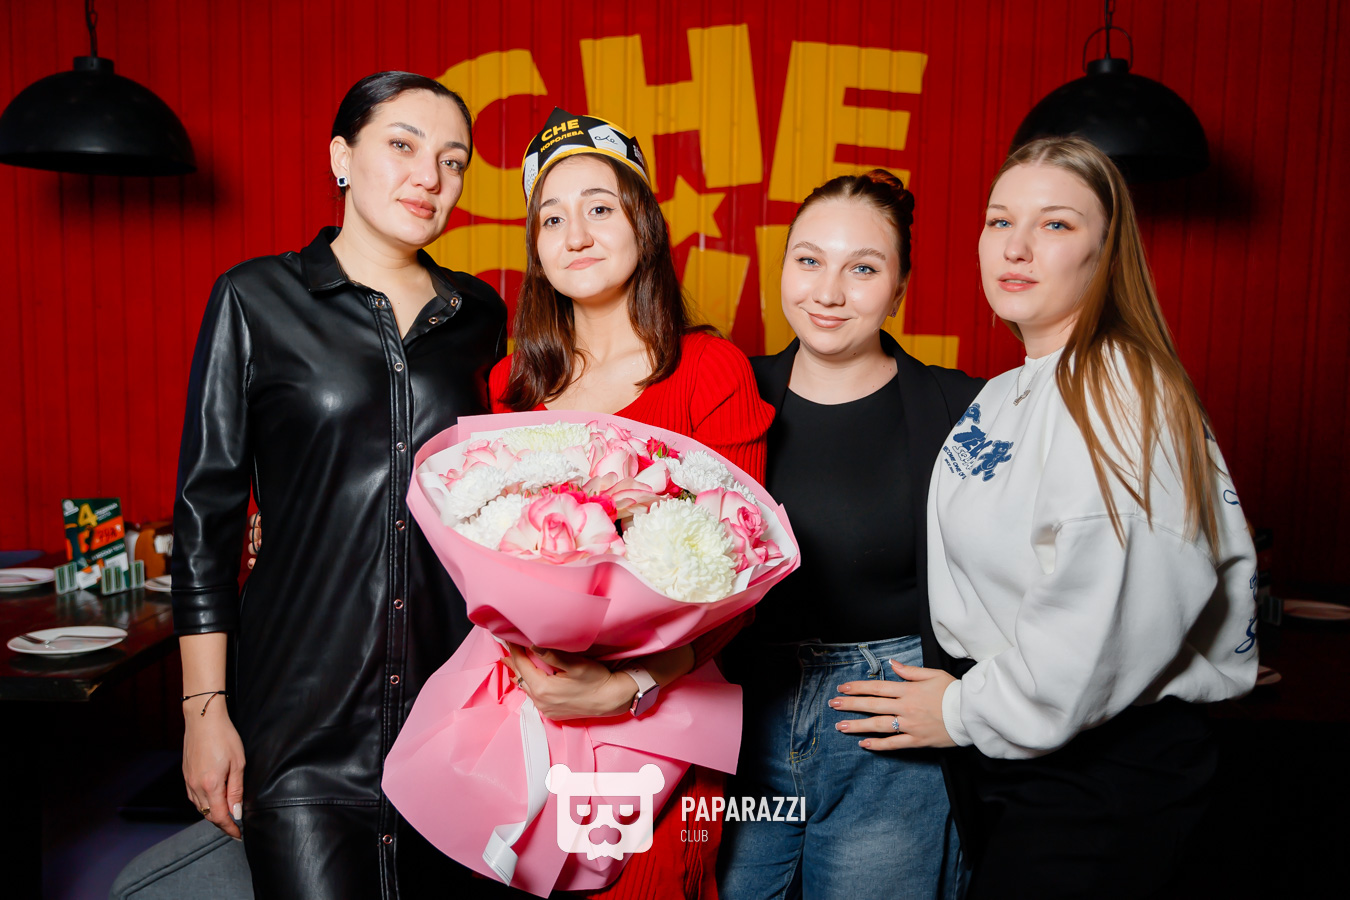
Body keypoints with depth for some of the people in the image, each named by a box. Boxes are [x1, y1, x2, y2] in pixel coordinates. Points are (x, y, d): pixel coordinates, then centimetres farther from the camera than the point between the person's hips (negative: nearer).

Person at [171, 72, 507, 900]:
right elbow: (207, 510, -2)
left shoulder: (478, 314, 7)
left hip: (452, 692, 3)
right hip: (302, 701, -3)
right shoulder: (256, 300, -2)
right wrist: (205, 707, -5)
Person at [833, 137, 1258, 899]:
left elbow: (1109, 615, -26)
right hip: (1015, 745, 8)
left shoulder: (1118, 392, -20)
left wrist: (969, 710, -14)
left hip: (1106, 773, -8)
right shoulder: (1003, 397, 10)